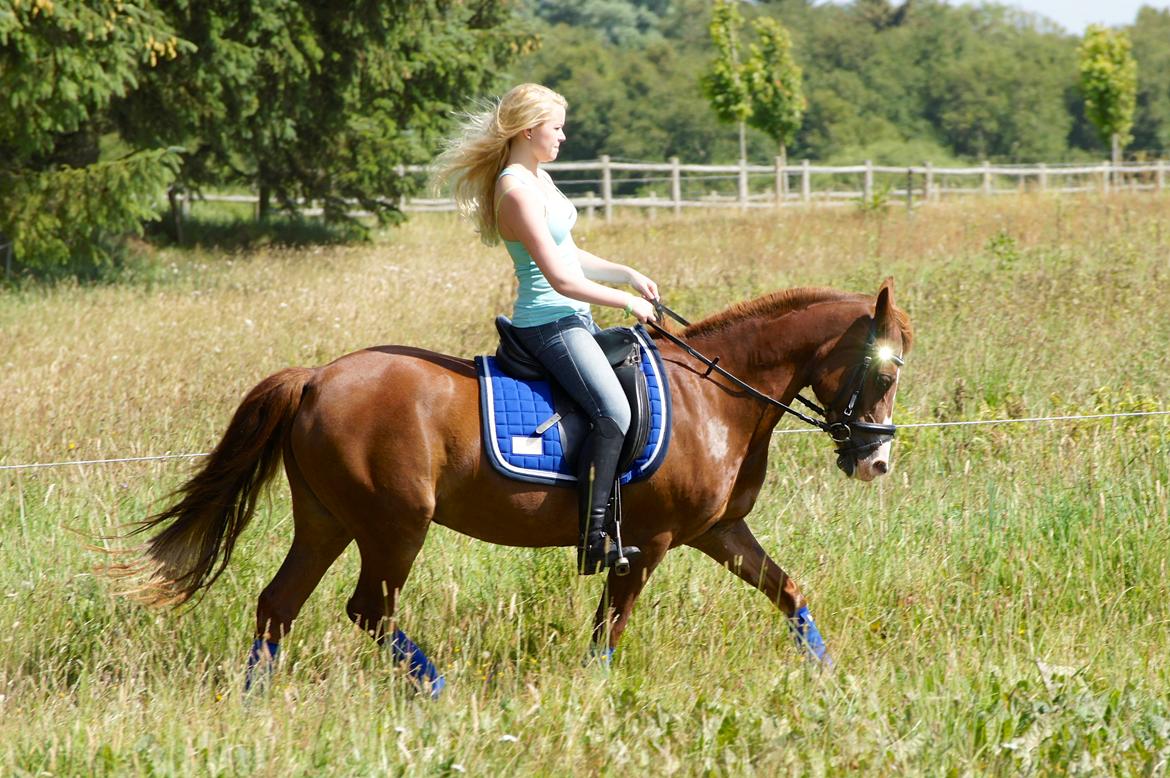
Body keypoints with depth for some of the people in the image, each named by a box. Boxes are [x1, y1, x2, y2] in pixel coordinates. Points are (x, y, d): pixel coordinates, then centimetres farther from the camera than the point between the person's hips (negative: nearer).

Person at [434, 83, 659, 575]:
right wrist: (627, 303, -12)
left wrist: (627, 275, 9)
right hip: (549, 324, -11)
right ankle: (593, 542, -25)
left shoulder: (538, 178, 13)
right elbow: (561, 279, -21)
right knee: (614, 413, -24)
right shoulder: (516, 190, -19)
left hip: (570, 321, 11)